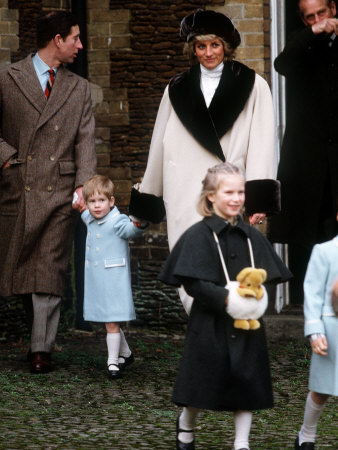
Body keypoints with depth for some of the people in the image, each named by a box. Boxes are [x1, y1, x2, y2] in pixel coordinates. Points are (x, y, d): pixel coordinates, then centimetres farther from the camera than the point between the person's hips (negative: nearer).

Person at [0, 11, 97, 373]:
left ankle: (41, 349, -2)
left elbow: (85, 140, 6)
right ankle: (42, 328, 19)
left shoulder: (79, 89, 13)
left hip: (59, 192, 1)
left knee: (50, 271, -3)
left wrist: (83, 186, -5)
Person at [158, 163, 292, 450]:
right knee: (204, 381, 7)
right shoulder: (198, 235, -8)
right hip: (210, 323, -4)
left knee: (247, 380, 2)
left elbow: (269, 275, 6)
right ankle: (186, 424, 36)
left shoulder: (252, 237, 6)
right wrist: (225, 297, -26)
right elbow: (193, 283, -14)